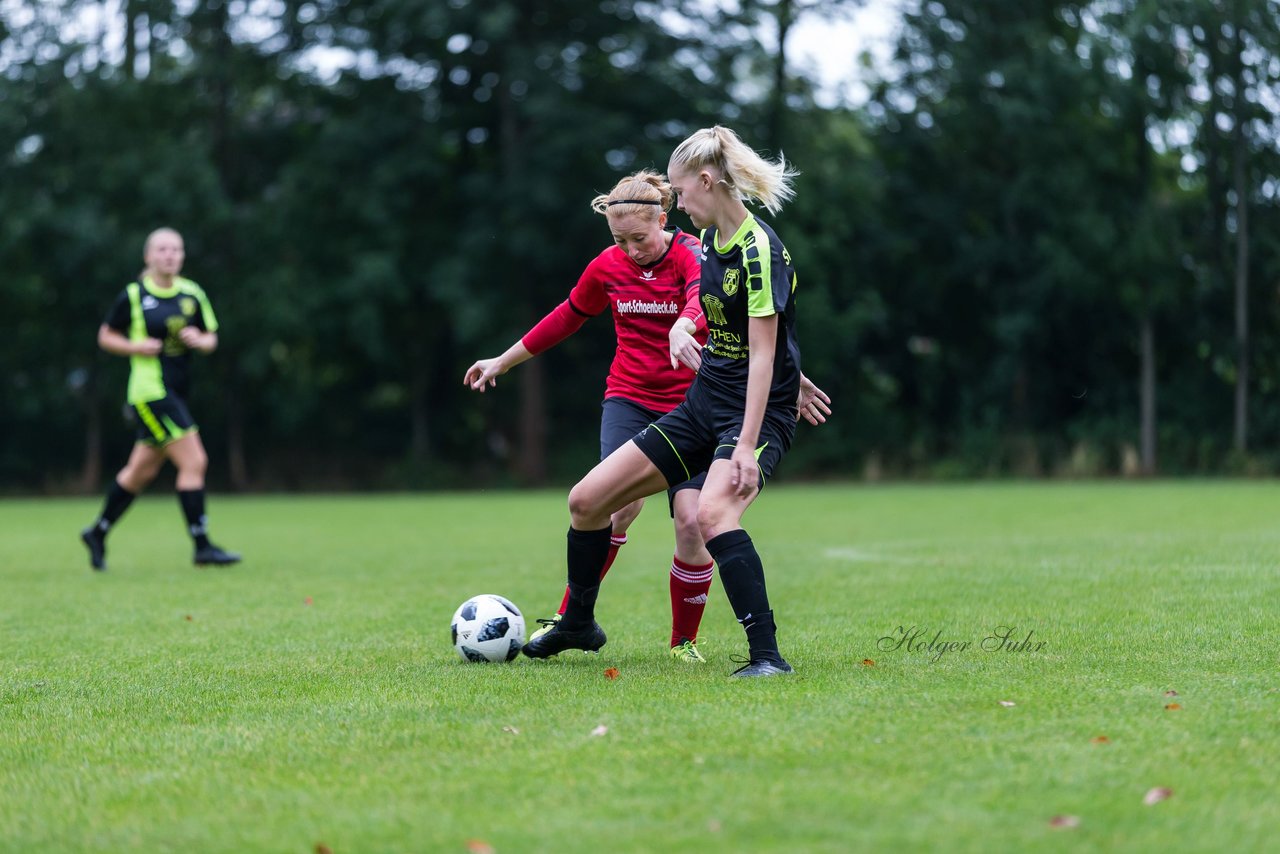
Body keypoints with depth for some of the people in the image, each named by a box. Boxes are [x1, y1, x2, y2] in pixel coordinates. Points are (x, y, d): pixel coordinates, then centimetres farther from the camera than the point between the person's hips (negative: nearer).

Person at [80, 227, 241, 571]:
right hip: (150, 390, -6)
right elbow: (105, 336, 4)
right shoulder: (133, 295, -5)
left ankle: (98, 532, 31)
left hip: (175, 393, 6)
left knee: (142, 471, 15)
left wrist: (200, 340, -9)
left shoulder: (193, 294, 7)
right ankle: (202, 546, -9)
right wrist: (136, 346, -13)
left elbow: (211, 339, 14)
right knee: (194, 462, -14)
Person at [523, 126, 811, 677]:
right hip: (703, 403, 9)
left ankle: (767, 656, -30)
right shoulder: (711, 237, 7)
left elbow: (763, 353, -23)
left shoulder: (760, 251, -19)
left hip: (758, 409, -9)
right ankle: (577, 626, 26)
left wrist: (747, 446, -28)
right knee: (586, 500, 5)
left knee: (713, 513, -36)